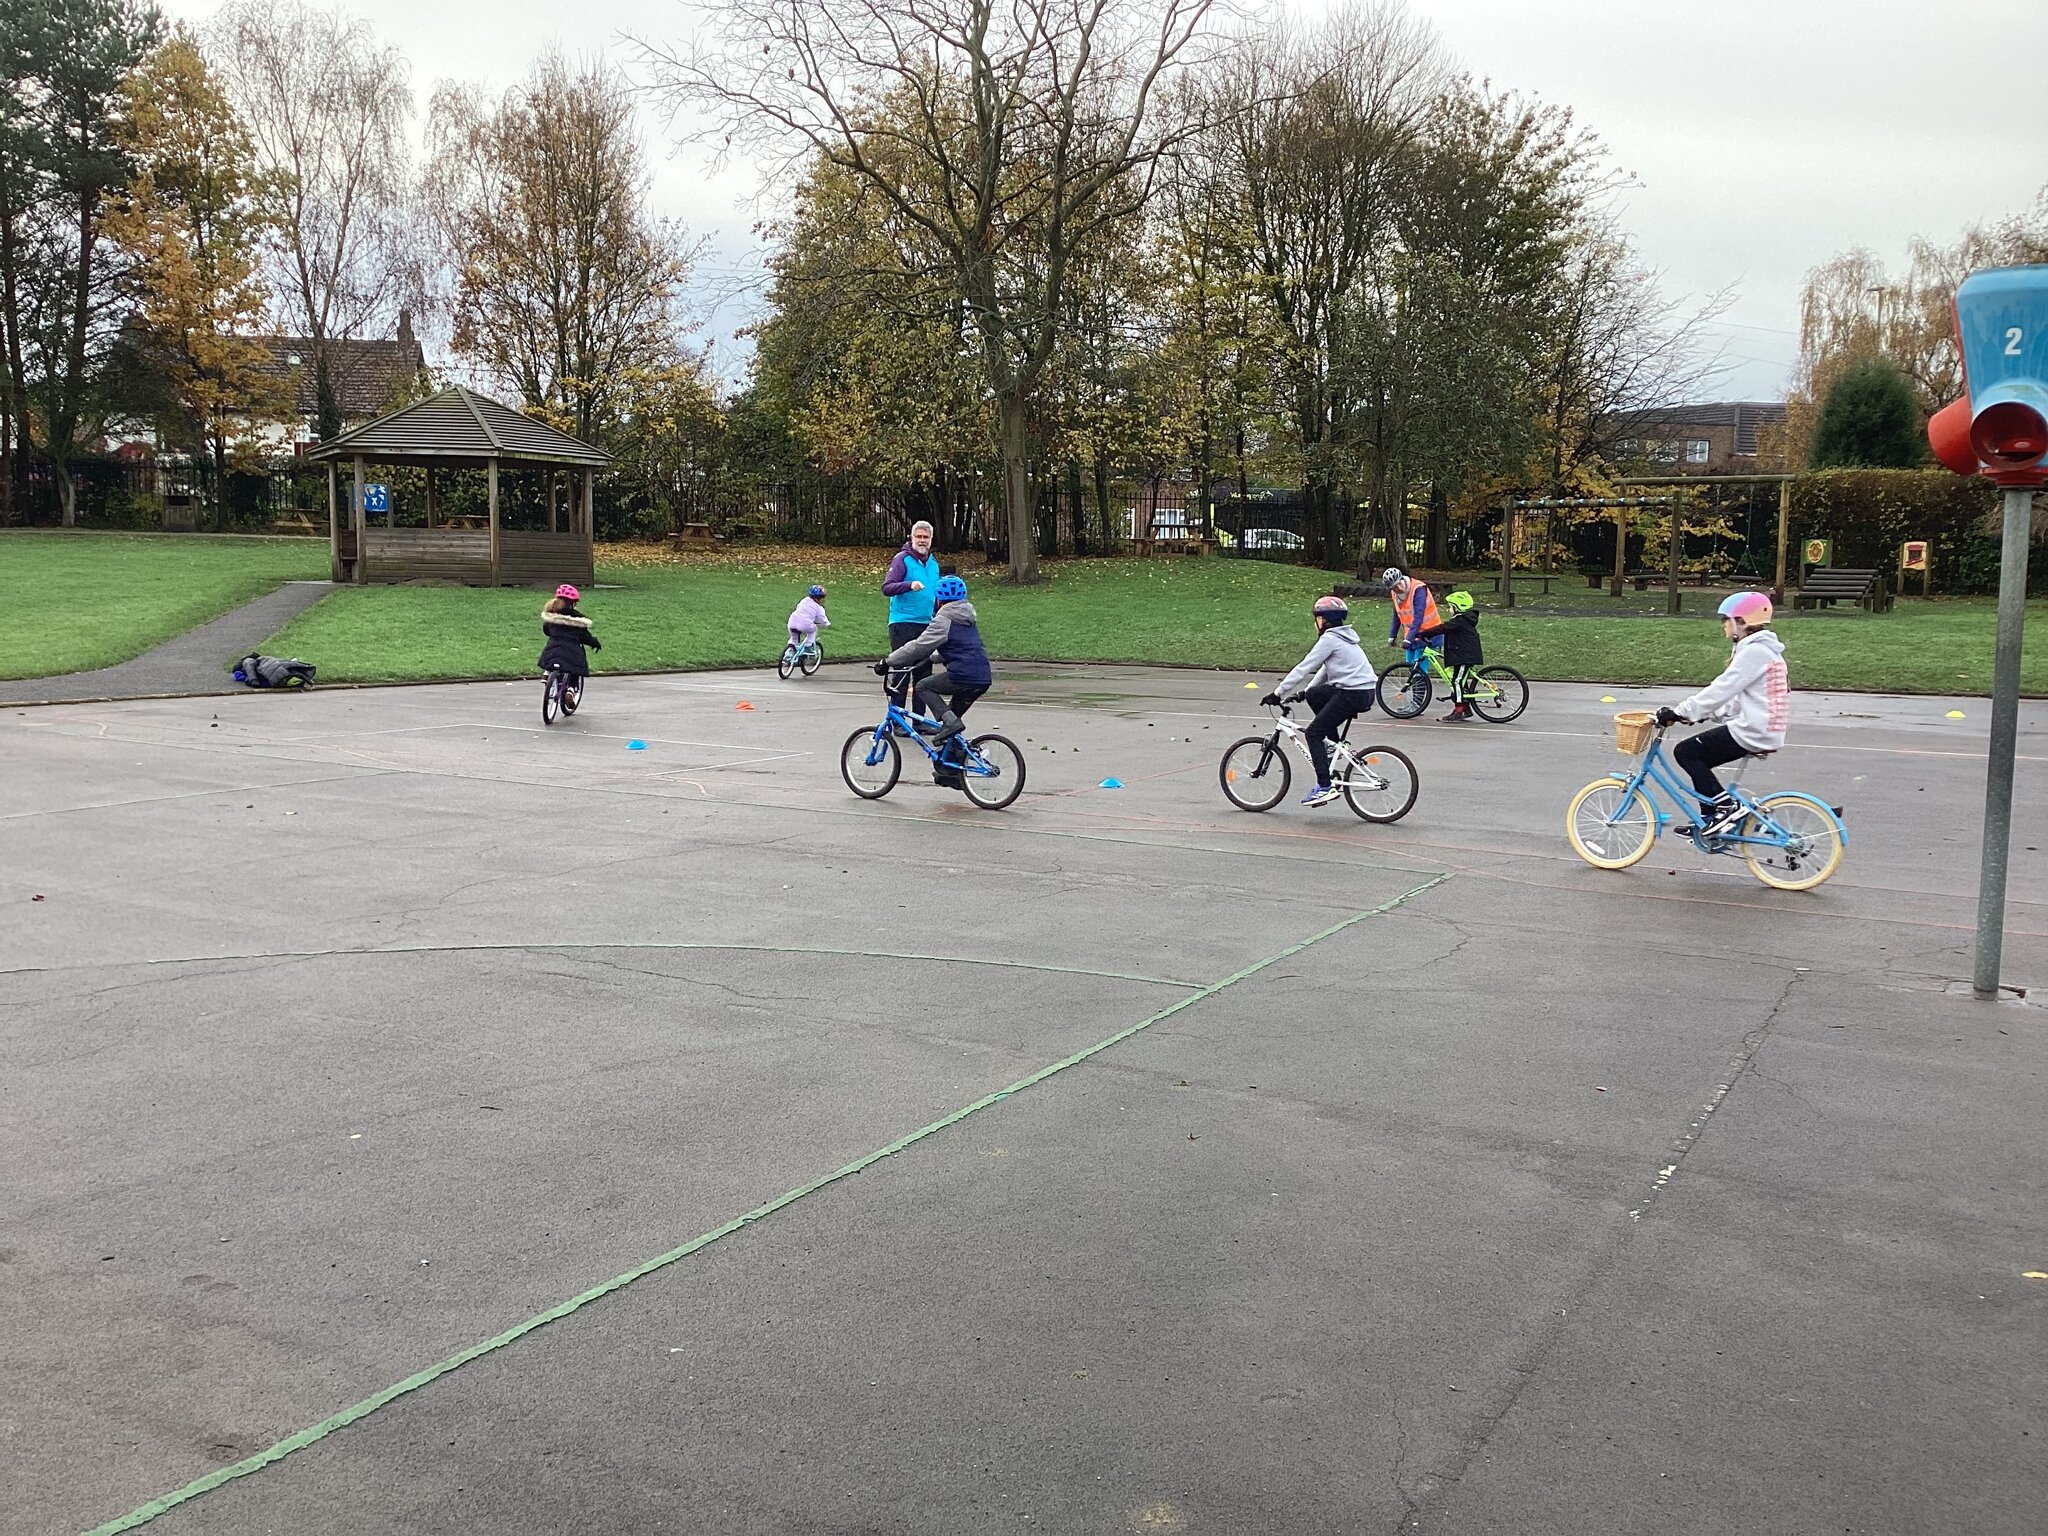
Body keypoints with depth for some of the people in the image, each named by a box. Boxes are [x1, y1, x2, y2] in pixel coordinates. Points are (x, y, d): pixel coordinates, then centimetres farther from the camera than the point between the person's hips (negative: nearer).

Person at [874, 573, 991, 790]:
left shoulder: (944, 620, -5)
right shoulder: (967, 618, 22)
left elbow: (919, 646, -7)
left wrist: (888, 662, -1)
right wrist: (928, 659, 36)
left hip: (963, 676, -9)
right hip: (983, 678, 9)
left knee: (923, 686, 9)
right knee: (952, 718, 20)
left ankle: (949, 722, -10)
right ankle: (950, 771, 22)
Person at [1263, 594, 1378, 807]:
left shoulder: (1329, 639, -9)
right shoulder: (1345, 636, 19)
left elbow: (1303, 669, -11)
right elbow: (1325, 669, 24)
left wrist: (1277, 694, -8)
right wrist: (1303, 692, 21)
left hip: (1353, 694, -9)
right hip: (1365, 691, 9)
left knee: (1314, 732, -5)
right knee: (1314, 695, 22)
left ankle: (1325, 787, -11)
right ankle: (1333, 743, 21)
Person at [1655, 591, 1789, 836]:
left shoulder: (1755, 651, -15)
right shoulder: (1763, 649, 18)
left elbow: (1722, 689, -21)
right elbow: (1734, 696, 21)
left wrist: (1681, 711, -18)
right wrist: (1696, 712, 14)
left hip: (1751, 733, -10)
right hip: (1764, 730, 10)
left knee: (1685, 752, -8)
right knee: (1698, 758, 15)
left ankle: (1726, 806, -8)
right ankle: (1709, 820, 18)